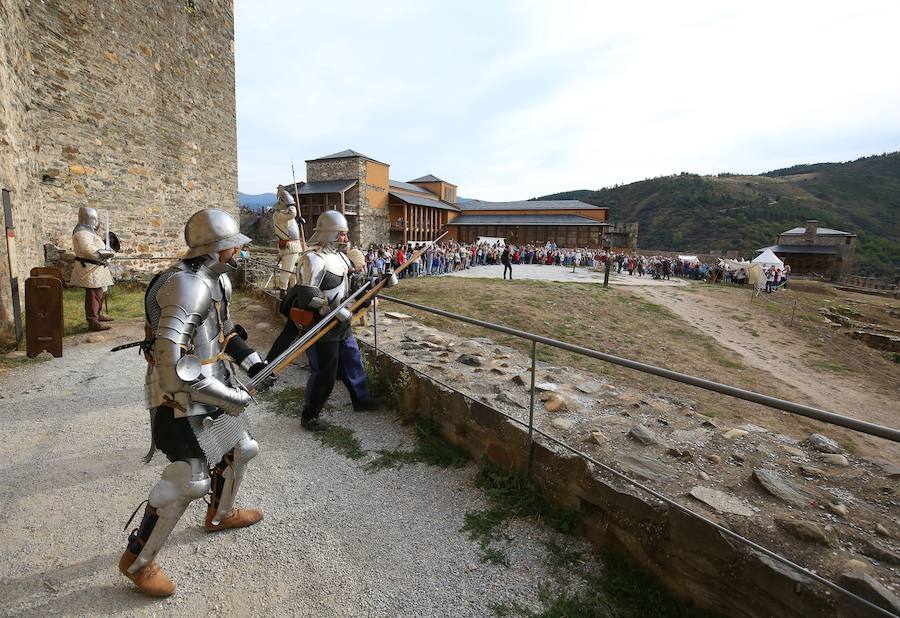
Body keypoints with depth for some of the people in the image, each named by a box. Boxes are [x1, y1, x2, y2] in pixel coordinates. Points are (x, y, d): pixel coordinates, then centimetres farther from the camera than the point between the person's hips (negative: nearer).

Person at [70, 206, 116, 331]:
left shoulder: (88, 230, 19)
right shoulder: (82, 232, -15)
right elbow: (89, 249, -27)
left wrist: (106, 252, 5)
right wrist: (107, 253, -18)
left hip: (96, 268, 11)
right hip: (89, 269, -11)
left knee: (100, 292, 20)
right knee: (94, 294, -11)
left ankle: (97, 315, 35)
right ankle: (92, 322, -10)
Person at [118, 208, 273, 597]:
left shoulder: (218, 280, 6)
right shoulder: (188, 287, -26)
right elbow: (171, 361, -30)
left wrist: (252, 363, 9)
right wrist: (229, 397, -25)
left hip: (211, 384, 10)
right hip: (183, 395, -10)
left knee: (241, 448, 21)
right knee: (189, 480, -2)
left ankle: (220, 515, 46)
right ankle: (136, 561, 21)